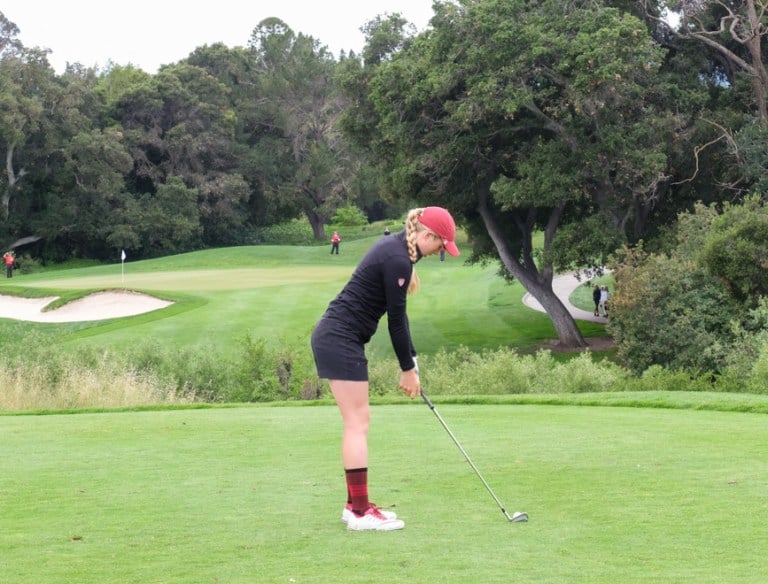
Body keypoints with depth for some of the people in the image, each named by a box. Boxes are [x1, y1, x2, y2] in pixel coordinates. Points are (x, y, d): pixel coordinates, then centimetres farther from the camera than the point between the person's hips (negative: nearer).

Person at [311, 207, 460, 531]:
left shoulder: (395, 248, 13)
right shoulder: (398, 260, -18)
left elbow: (396, 313, 17)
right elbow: (396, 319, -14)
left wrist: (410, 361, 15)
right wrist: (408, 369, -4)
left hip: (334, 338, 10)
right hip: (342, 342, -10)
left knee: (357, 422, 12)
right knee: (358, 423, -7)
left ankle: (355, 505, 17)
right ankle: (361, 512, -5)